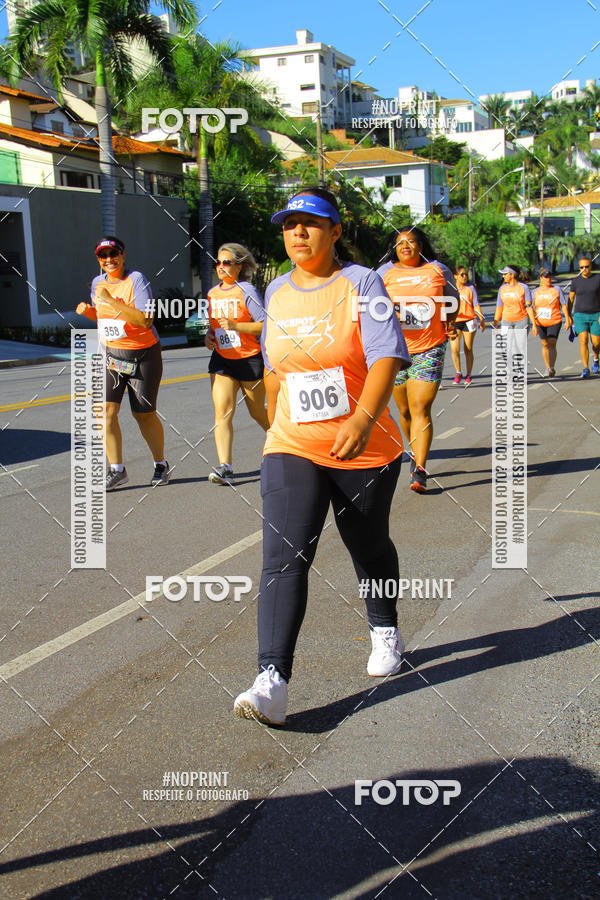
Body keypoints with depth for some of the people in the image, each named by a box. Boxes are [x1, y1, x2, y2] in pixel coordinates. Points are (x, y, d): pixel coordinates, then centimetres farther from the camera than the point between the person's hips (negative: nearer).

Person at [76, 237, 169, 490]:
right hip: (110, 353, 4)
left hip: (143, 355, -4)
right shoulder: (97, 283, 6)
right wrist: (87, 311, 0)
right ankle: (116, 470, -4)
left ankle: (161, 465, 24)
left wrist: (111, 300, -27)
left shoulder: (136, 279, -12)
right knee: (107, 408, -11)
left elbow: (145, 320, -24)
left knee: (144, 413, 4)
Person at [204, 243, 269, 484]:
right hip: (222, 359, 5)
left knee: (257, 413, 11)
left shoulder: (246, 291, -10)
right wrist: (209, 335, 4)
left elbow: (266, 325, -15)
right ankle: (225, 467, -17)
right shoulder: (213, 293, 9)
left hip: (250, 359, -4)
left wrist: (235, 326, -25)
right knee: (222, 411, -12)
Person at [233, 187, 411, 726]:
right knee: (283, 556, -13)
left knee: (370, 546, 15)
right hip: (292, 448, 3)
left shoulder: (362, 284, -8)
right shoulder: (276, 293, 8)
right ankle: (273, 682, -18)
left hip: (366, 448, -2)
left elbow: (386, 357, -20)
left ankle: (385, 632, 43)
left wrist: (364, 418, -35)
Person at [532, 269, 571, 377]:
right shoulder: (536, 291, 4)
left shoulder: (556, 289, 0)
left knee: (552, 344, -12)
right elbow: (532, 308, 8)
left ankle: (551, 368, -13)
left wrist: (567, 319, -3)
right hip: (540, 323, 3)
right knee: (545, 345, 9)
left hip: (555, 321, -3)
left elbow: (563, 305, 2)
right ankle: (548, 368, 20)